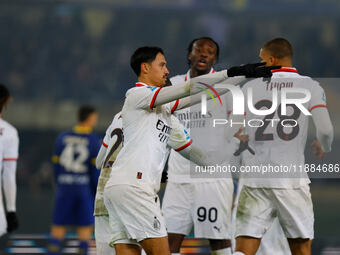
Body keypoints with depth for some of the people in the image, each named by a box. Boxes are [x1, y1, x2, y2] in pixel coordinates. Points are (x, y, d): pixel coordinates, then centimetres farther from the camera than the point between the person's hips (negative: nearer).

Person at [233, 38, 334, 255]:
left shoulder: (251, 87, 6)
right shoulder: (310, 87, 2)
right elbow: (325, 130, -8)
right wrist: (324, 147, 14)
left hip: (254, 180, 1)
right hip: (292, 180, -1)